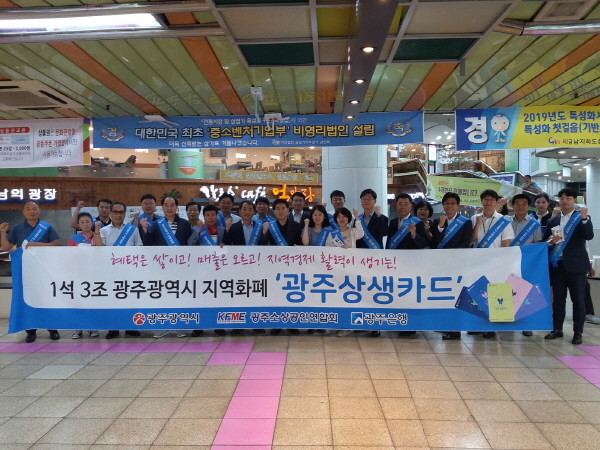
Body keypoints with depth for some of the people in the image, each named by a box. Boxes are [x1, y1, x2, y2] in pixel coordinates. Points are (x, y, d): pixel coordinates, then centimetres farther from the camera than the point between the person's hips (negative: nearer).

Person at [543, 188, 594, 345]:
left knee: (578, 300, 3)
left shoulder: (582, 218, 1)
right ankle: (557, 329, 19)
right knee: (558, 299, 10)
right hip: (557, 265, 4)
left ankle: (578, 332, 10)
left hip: (576, 266, -3)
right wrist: (550, 241, -10)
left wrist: (584, 218, -27)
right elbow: (544, 241, 12)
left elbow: (589, 236, -14)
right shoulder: (552, 221, 11)